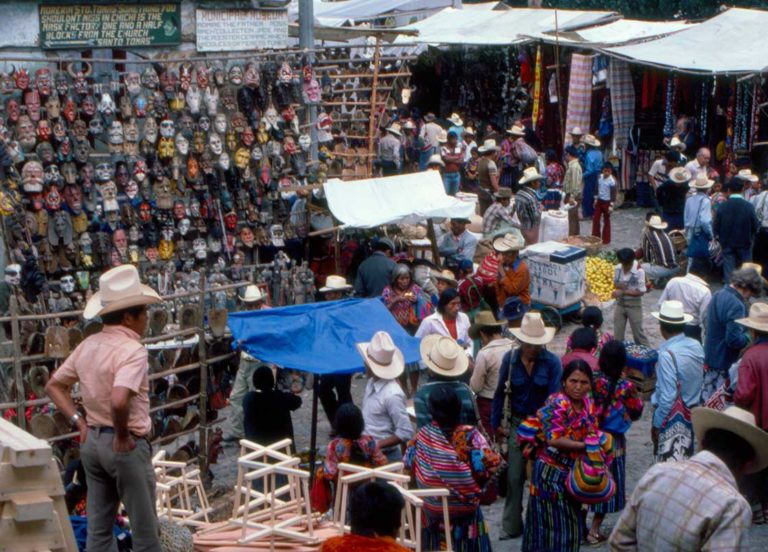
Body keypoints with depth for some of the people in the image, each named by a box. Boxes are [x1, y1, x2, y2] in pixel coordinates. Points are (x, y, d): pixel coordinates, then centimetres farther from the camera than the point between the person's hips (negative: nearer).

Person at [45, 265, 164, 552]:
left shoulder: (89, 345, 6)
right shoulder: (132, 350, -19)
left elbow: (54, 385, 14)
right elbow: (119, 400, -34)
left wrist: (79, 421, 9)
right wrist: (123, 434, -18)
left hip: (92, 441, 8)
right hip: (126, 445, -8)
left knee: (99, 527, 13)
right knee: (144, 527, 6)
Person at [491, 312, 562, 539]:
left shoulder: (552, 362, -12)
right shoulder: (510, 359, -5)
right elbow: (500, 393, 4)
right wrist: (496, 424, 7)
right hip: (517, 424, 2)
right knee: (514, 477, 3)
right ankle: (511, 526, 13)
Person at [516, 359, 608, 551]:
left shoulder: (588, 403, 4)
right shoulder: (557, 404, -21)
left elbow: (592, 431, 14)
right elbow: (554, 440, -28)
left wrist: (601, 440, -8)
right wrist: (586, 446, -22)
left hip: (573, 471, 8)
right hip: (552, 472, -8)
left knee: (570, 523, 17)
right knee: (553, 523, 0)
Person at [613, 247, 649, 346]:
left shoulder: (639, 271, -22)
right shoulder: (618, 268, -6)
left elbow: (641, 292, -20)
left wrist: (623, 292, -25)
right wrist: (618, 285, -16)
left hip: (634, 305, -5)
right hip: (620, 303, 5)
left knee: (638, 331, 5)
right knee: (617, 331, 12)